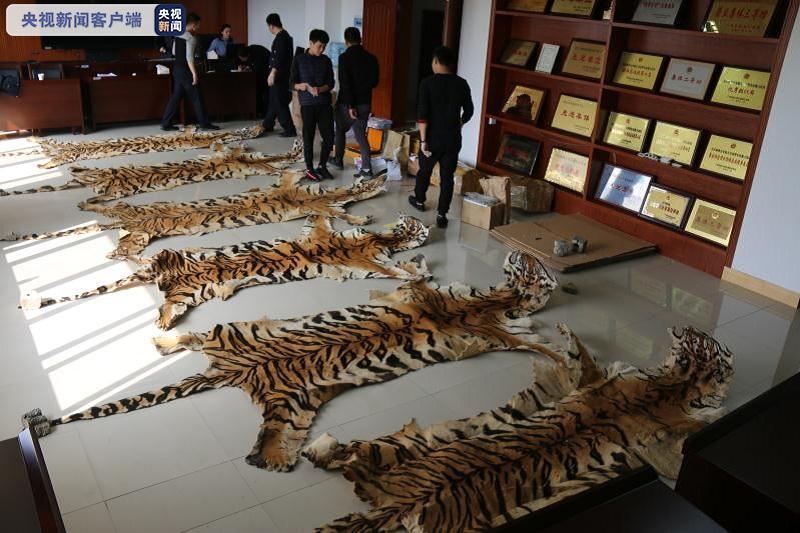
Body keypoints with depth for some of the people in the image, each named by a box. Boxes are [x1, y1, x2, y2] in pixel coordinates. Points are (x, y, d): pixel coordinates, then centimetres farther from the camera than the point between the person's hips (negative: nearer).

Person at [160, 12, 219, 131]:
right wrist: (194, 73, -23)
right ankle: (204, 123, 6)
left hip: (177, 68, 9)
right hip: (185, 70, -9)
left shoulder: (177, 35, 12)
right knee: (196, 97, 0)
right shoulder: (191, 38, -15)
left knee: (175, 96, 11)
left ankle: (166, 124, 11)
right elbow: (189, 58, -22)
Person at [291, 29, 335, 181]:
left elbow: (331, 83, 3)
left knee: (329, 137, 1)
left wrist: (320, 89, -17)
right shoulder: (299, 60, -1)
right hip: (307, 105, -3)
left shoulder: (326, 61, 7)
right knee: (308, 137, 3)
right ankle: (309, 169, 16)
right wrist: (304, 86, -22)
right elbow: (293, 83, -1)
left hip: (325, 104, 3)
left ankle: (322, 166, 20)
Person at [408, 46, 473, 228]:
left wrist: (423, 140, -13)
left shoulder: (427, 83, -10)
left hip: (433, 137, -2)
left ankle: (419, 200, 41)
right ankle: (441, 215, 7)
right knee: (447, 176, 7)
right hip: (453, 138, 2)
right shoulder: (462, 83, 0)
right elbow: (469, 111, 9)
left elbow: (423, 114, -16)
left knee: (424, 170, 20)